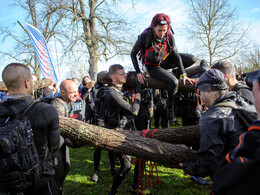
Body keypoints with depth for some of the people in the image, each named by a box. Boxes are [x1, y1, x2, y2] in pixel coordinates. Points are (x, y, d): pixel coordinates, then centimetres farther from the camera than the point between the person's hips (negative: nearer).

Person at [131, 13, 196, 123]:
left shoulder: (169, 36, -14)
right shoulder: (145, 36, -25)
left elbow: (176, 55, -8)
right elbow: (133, 53, -14)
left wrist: (183, 74, -12)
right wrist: (138, 72, -18)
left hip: (163, 62, 5)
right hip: (152, 67, -5)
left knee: (192, 59, -6)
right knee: (174, 82, -27)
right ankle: (170, 109, -4)